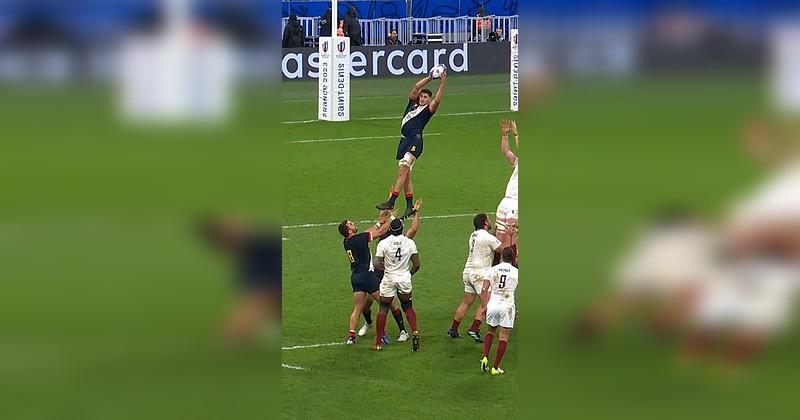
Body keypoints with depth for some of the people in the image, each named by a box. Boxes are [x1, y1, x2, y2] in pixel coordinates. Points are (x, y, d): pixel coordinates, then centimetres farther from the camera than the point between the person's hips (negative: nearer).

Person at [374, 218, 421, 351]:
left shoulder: (383, 243, -11)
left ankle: (379, 342, 9)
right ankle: (415, 331, -5)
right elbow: (416, 264, -1)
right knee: (408, 307, 18)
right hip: (405, 279, 2)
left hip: (389, 280, -2)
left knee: (383, 309, 10)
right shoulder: (410, 243, -5)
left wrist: (385, 268, 9)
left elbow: (377, 265, -12)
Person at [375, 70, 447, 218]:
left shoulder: (428, 109, 6)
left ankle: (391, 202, -31)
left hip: (415, 141, -7)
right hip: (404, 140, 7)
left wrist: (443, 83, -16)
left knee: (403, 169, -21)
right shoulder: (413, 104, 21)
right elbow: (416, 87, 15)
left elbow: (437, 100, -10)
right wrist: (430, 77, 12)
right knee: (406, 175, 6)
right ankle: (410, 206, 11)